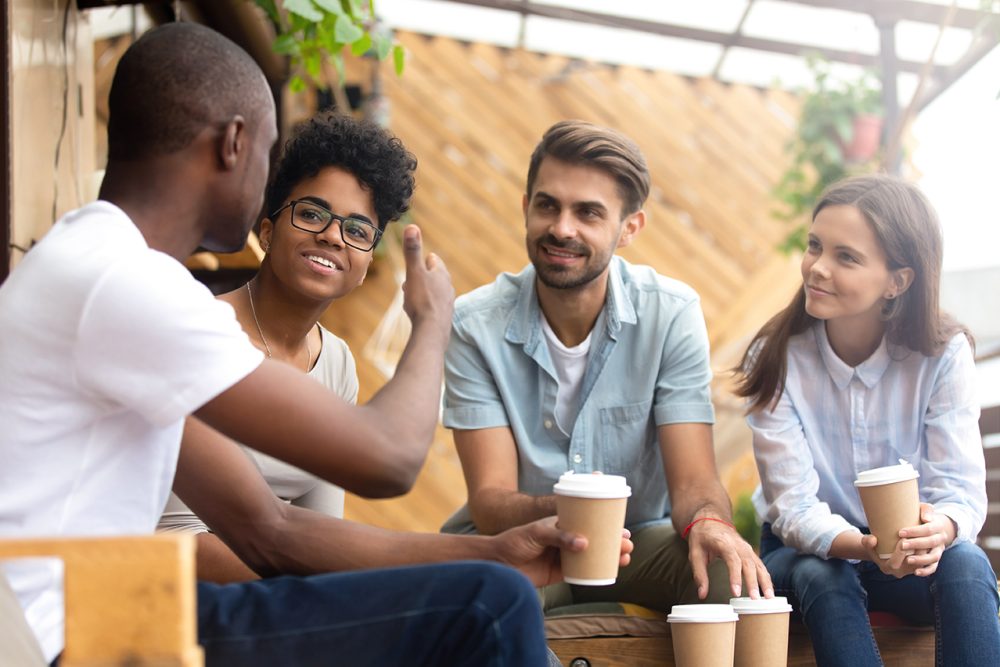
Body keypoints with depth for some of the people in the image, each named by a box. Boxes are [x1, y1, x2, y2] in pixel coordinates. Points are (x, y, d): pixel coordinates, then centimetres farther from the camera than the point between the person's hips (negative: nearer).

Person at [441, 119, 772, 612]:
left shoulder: (672, 313, -12)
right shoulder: (476, 325, -14)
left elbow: (692, 480, -16)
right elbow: (490, 499, -18)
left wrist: (708, 520, -42)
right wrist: (559, 514, -42)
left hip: (640, 536, 0)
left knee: (734, 583, -31)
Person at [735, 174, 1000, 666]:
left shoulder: (943, 354, -13)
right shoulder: (776, 359, -15)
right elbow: (793, 508, -20)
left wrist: (939, 529, -43)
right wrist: (864, 546, -42)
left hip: (906, 548, 1)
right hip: (804, 550, 0)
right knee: (820, 574, -35)